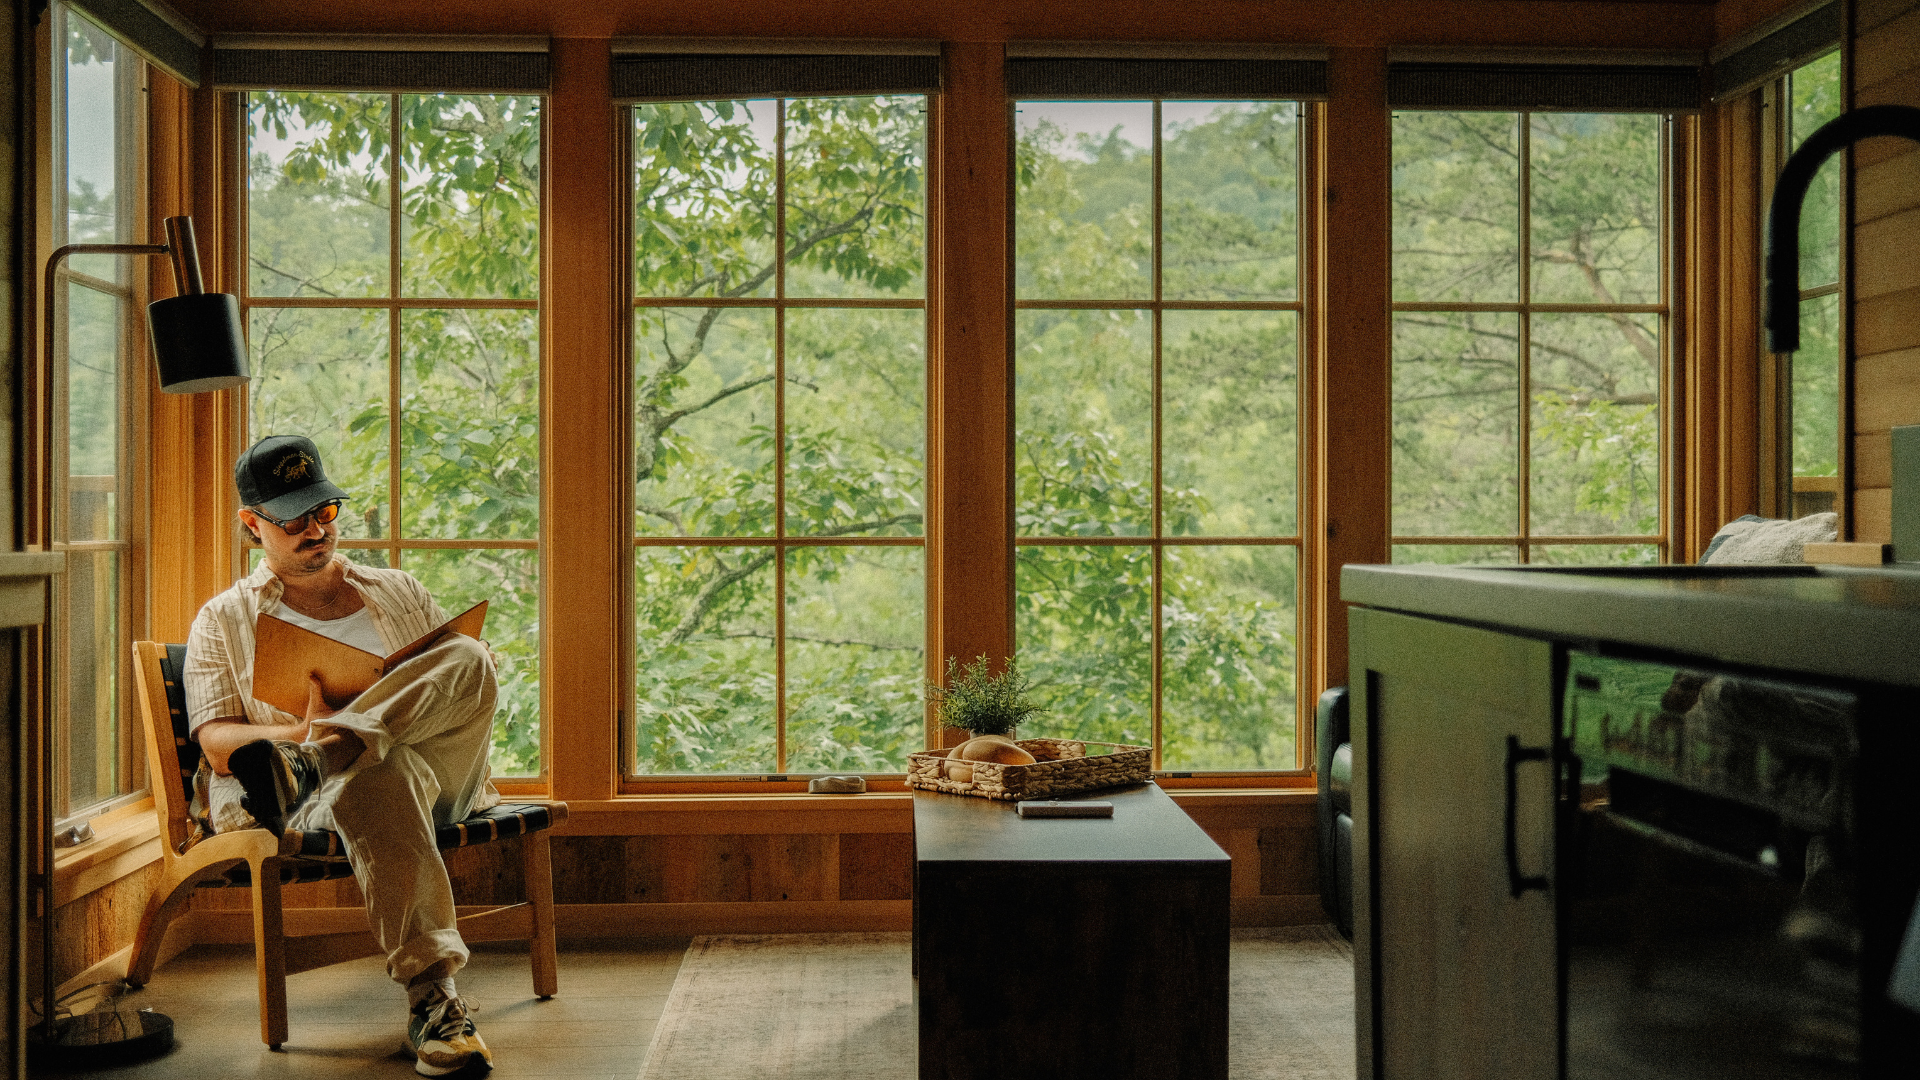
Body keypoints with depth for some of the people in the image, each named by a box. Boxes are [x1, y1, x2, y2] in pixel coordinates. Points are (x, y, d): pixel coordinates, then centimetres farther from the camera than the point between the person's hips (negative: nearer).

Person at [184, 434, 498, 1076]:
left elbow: (468, 674, 23)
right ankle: (431, 994, -46)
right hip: (307, 798, -2)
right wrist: (300, 732, -18)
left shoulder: (398, 592, 27)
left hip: (440, 779, 2)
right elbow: (214, 742, 5)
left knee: (469, 660, -29)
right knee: (382, 774, -42)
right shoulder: (225, 620, 18)